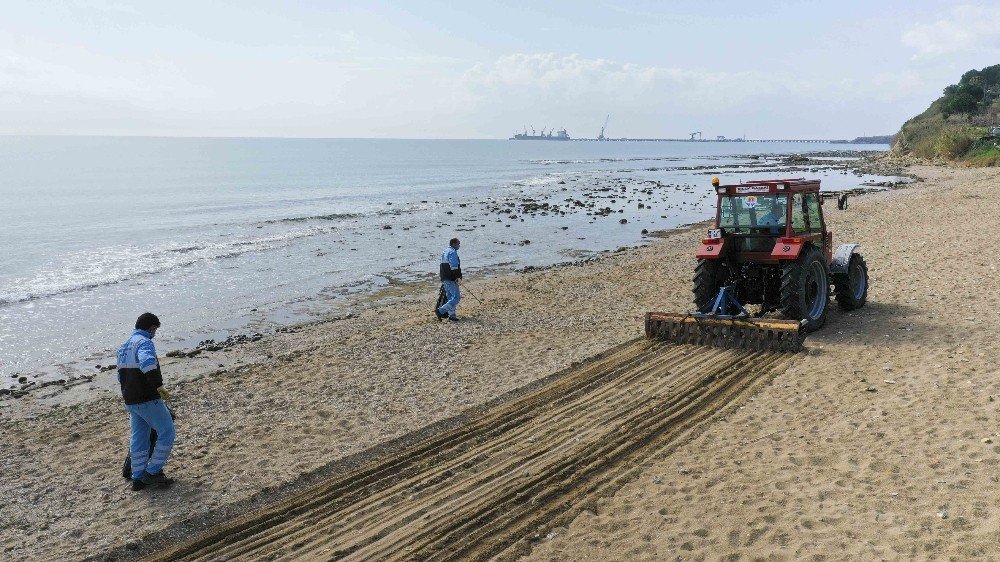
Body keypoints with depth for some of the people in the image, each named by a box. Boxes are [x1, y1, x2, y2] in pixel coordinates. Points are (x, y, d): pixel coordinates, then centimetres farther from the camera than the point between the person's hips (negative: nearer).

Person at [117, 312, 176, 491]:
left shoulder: (124, 346, 16)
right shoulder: (144, 343, -15)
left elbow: (121, 375, 26)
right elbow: (148, 363, -37)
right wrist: (159, 386, -30)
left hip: (130, 401, 9)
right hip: (148, 400, -9)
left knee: (139, 439, 15)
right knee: (167, 433, 2)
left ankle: (138, 478, 20)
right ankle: (153, 473, 4)